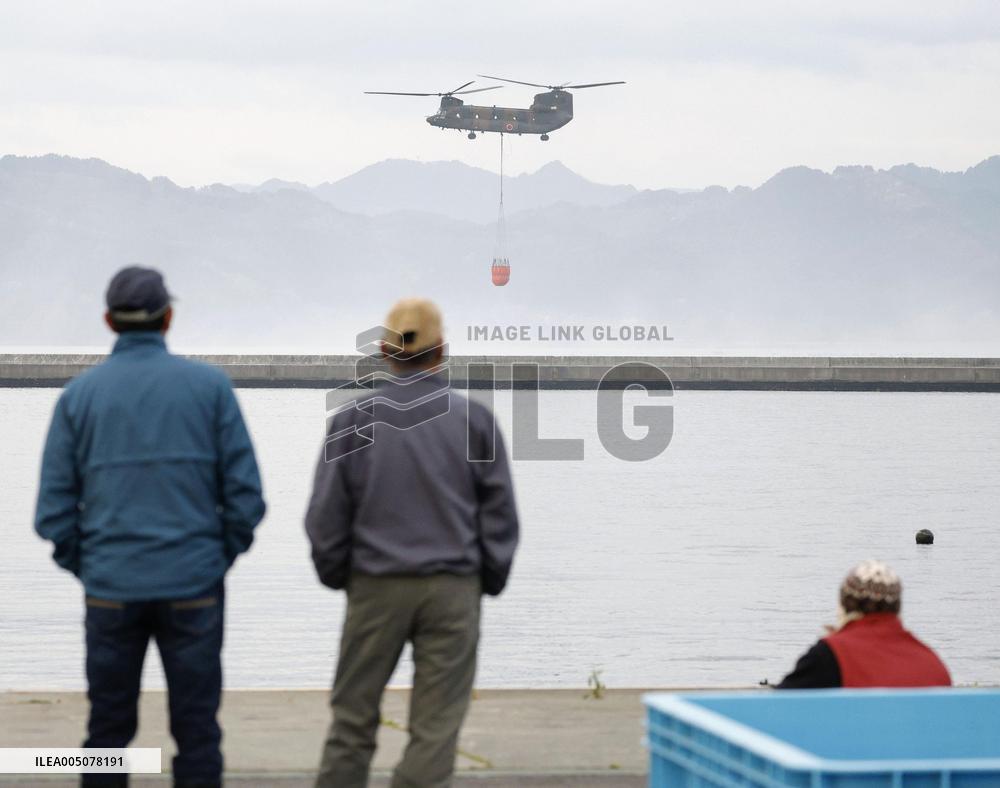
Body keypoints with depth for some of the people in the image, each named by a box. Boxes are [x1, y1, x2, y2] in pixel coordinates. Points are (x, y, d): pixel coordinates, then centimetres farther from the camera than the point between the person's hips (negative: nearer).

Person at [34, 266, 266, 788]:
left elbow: (54, 509, -1)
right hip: (192, 585, -1)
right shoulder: (209, 386, -1)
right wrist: (222, 558, 10)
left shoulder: (79, 394, 2)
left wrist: (85, 568, 13)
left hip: (111, 588, 1)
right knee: (196, 730, 4)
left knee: (109, 729, 10)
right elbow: (245, 492, -4)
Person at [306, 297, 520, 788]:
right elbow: (499, 514, 2)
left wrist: (336, 576, 14)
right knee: (435, 728, 1)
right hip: (452, 590, -1)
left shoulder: (354, 420, -1)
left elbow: (327, 514, 1)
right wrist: (490, 581, 13)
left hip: (375, 586, 1)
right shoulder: (473, 420, -2)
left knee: (353, 716, 11)